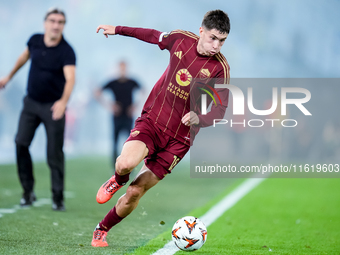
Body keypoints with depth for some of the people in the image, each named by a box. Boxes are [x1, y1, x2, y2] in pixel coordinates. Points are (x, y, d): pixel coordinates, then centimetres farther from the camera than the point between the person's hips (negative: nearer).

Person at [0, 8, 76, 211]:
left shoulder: (66, 51, -20)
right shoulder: (35, 41, -4)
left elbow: (70, 78, -35)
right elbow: (24, 57, 19)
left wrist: (63, 101, -52)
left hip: (53, 106, -4)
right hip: (31, 103, 4)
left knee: (55, 154, -5)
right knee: (21, 143, -5)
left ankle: (58, 198, 5)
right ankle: (28, 191, 6)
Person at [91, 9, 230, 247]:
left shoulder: (220, 67, -11)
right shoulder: (180, 39, -4)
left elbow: (220, 110, -7)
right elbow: (155, 36, 18)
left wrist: (199, 118, -29)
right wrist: (118, 30, 24)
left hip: (179, 138, -1)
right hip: (151, 120, 1)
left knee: (135, 193, -2)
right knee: (126, 163, -29)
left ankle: (102, 230, 23)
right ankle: (118, 180, 9)